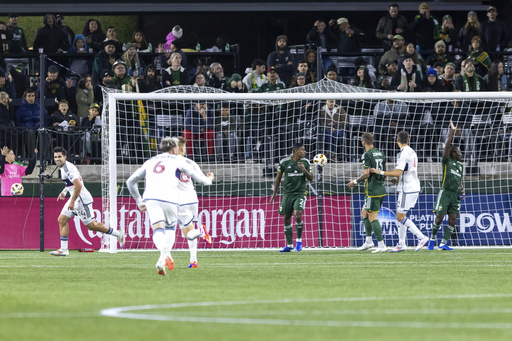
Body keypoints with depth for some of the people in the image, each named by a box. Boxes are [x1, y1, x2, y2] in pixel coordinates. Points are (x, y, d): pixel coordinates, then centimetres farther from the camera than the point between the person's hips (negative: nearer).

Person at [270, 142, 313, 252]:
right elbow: (278, 177, 10)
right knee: (286, 218, 2)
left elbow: (310, 178, 3)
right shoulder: (284, 162, -2)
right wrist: (274, 193, 11)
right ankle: (289, 245, 13)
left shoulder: (305, 162, 1)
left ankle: (299, 240, -1)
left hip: (300, 193, -1)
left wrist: (304, 170, -16)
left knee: (298, 215, -20)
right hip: (287, 194, 1)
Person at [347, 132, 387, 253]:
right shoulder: (380, 154, 11)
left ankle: (381, 245, -9)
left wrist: (355, 182, -4)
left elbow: (367, 174, -18)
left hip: (372, 191, -9)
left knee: (373, 218, -5)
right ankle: (368, 241, 22)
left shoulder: (367, 155, -14)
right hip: (381, 188, 9)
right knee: (364, 213, 20)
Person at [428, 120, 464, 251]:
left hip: (455, 195, 6)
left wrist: (462, 190, 7)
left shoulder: (460, 166, 18)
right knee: (439, 218, -7)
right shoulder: (447, 161, 0)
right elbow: (447, 146, -12)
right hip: (445, 193, -6)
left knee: (453, 219, -4)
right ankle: (432, 238, 15)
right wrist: (452, 131, -16)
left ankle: (443, 243, -3)